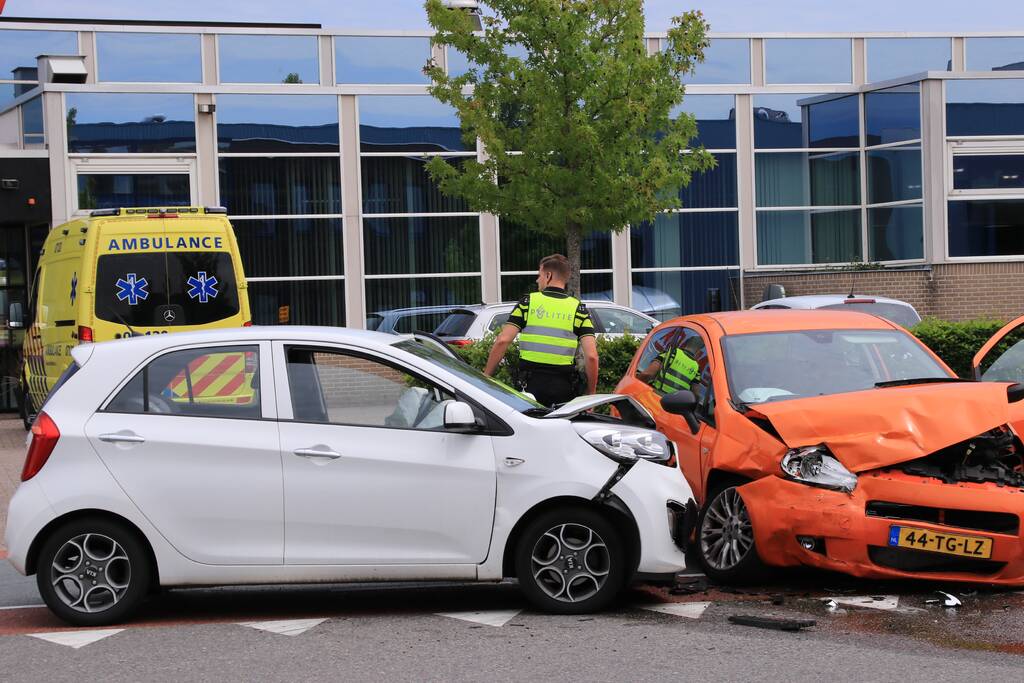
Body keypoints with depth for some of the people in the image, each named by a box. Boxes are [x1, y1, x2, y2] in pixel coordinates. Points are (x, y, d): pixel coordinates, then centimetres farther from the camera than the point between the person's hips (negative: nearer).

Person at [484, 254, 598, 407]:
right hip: (564, 387, 1)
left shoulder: (528, 302, 3)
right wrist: (591, 394, 4)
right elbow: (591, 356, -6)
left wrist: (486, 376, 3)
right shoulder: (578, 308, 4)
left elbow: (502, 341, -5)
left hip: (531, 383, 0)